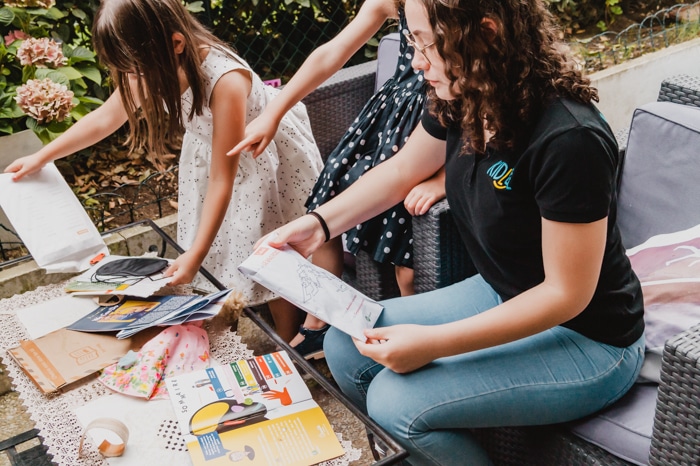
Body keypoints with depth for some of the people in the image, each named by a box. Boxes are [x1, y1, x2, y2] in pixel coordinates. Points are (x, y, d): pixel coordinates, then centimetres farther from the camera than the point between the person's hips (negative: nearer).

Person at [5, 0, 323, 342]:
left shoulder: (225, 80, -40)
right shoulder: (156, 66, -19)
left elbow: (222, 180, -33)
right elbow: (106, 117, 0)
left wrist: (196, 254, -31)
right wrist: (41, 157, 7)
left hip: (270, 155, -6)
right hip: (213, 145, 6)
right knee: (225, 247, 10)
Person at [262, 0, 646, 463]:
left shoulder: (569, 140, -31)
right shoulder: (462, 101, -8)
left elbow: (567, 294, -24)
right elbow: (400, 171, 10)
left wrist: (433, 344, -26)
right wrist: (318, 223, -2)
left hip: (586, 340, -7)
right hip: (502, 296, 7)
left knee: (397, 400, -20)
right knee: (344, 348, 2)